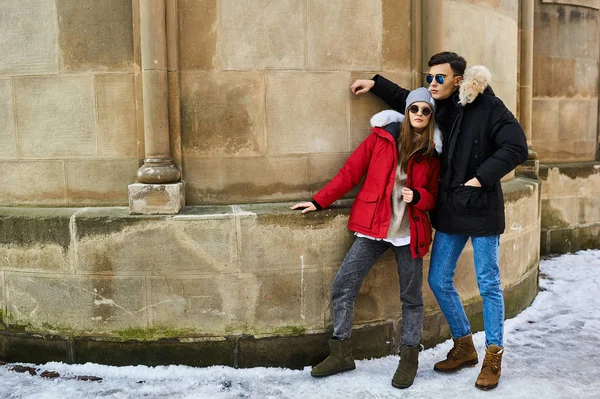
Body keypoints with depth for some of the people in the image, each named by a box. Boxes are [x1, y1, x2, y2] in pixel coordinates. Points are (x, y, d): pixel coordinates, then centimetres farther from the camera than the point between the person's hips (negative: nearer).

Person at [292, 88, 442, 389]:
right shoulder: (382, 137, 0)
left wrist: (416, 196, -16)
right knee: (342, 286, -3)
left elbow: (433, 197, 7)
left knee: (411, 296, 8)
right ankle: (341, 354, 13)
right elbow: (350, 172, 1)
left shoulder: (433, 152, 3)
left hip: (410, 232, 0)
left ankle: (409, 358, 26)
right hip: (374, 226, 0)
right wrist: (319, 201, -1)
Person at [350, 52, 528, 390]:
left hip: (482, 209, -6)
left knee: (488, 284, 4)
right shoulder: (438, 107, 5)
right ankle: (464, 346, 29)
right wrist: (375, 84, 16)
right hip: (450, 210, 6)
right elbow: (407, 100, 23)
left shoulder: (489, 107, -12)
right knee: (439, 281, 10)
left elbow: (516, 148, -18)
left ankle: (494, 356, 21)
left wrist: (482, 178, -20)